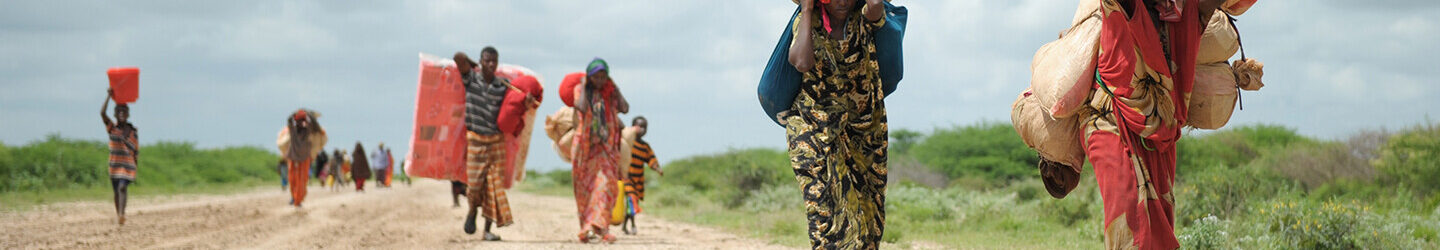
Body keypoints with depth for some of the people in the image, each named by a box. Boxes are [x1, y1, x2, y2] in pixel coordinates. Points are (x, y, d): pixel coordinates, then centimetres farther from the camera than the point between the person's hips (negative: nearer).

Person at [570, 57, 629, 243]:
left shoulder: (610, 92, 8)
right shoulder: (580, 90, 1)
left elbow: (625, 108, -7)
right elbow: (582, 107, -20)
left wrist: (615, 88, -2)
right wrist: (584, 86, -10)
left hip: (606, 145, 1)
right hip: (585, 145, -1)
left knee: (606, 183, -15)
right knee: (585, 187, 2)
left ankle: (597, 225, -20)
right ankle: (587, 227, 11)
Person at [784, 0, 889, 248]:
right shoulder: (807, 21, -7)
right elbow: (803, 62, -28)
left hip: (864, 125, 2)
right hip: (814, 125, -2)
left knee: (864, 206, 2)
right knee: (823, 205, -12)